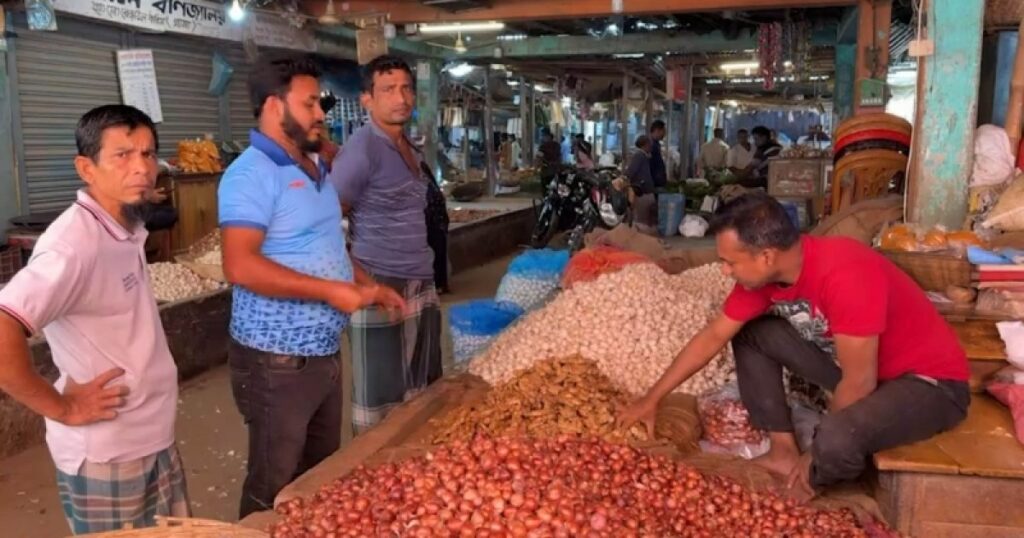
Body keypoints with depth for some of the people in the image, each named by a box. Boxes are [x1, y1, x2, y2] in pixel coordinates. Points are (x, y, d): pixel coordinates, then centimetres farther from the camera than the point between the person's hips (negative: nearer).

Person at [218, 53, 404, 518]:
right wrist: (330, 290, -26)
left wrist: (366, 286, 11)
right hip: (277, 361, -9)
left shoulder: (314, 167, 12)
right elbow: (241, 266, -28)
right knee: (275, 491, 7)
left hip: (324, 353, 9)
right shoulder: (252, 174, -18)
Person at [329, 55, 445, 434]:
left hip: (421, 287, 8)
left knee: (422, 391, 17)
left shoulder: (411, 150, 12)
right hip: (382, 289, -8)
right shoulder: (363, 149, -13)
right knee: (381, 400, 2)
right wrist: (363, 282, -16)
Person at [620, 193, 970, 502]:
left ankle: (809, 479, 3)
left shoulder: (845, 276, -36)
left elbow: (859, 384, -28)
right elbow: (712, 337, 1)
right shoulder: (763, 272, -11)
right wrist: (652, 399, 4)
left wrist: (817, 453, -13)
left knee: (837, 440, -34)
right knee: (750, 333, 1)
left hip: (929, 381, -7)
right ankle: (783, 451, 8)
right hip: (853, 362, 7)